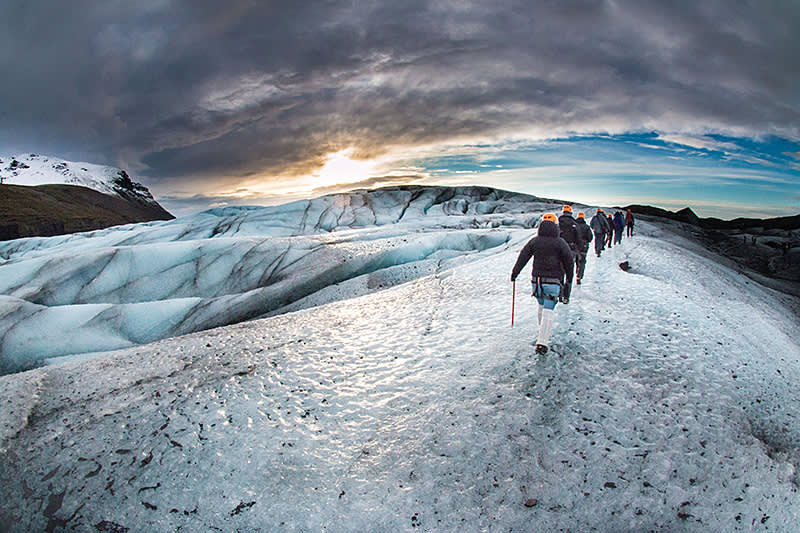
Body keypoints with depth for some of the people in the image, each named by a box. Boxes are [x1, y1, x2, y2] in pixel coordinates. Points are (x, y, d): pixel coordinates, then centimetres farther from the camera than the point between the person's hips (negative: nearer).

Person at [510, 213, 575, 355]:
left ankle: (544, 332, 38)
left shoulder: (534, 241, 2)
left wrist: (514, 272, 13)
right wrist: (569, 278, 15)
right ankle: (542, 341, -11)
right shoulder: (560, 243, -5)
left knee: (542, 305, 24)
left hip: (537, 280, 4)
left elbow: (523, 257, 4)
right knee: (549, 310, -3)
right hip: (553, 282, -3)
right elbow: (569, 262, 2)